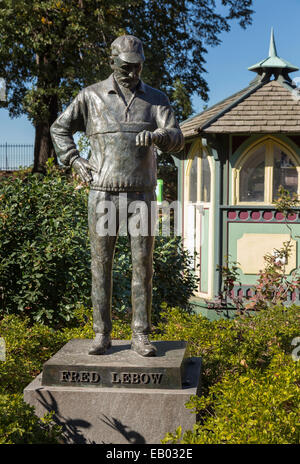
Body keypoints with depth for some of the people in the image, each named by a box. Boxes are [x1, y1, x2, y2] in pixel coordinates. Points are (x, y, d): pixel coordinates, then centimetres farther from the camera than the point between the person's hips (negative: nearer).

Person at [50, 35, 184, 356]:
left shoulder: (156, 99, 6)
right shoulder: (92, 96, 4)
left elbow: (177, 140, -6)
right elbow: (59, 129, 15)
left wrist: (156, 136, -29)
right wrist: (74, 161, 1)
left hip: (141, 196, 1)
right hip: (103, 194, 0)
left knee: (143, 265, 0)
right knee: (101, 264, 2)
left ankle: (141, 336, 8)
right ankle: (102, 335, 10)